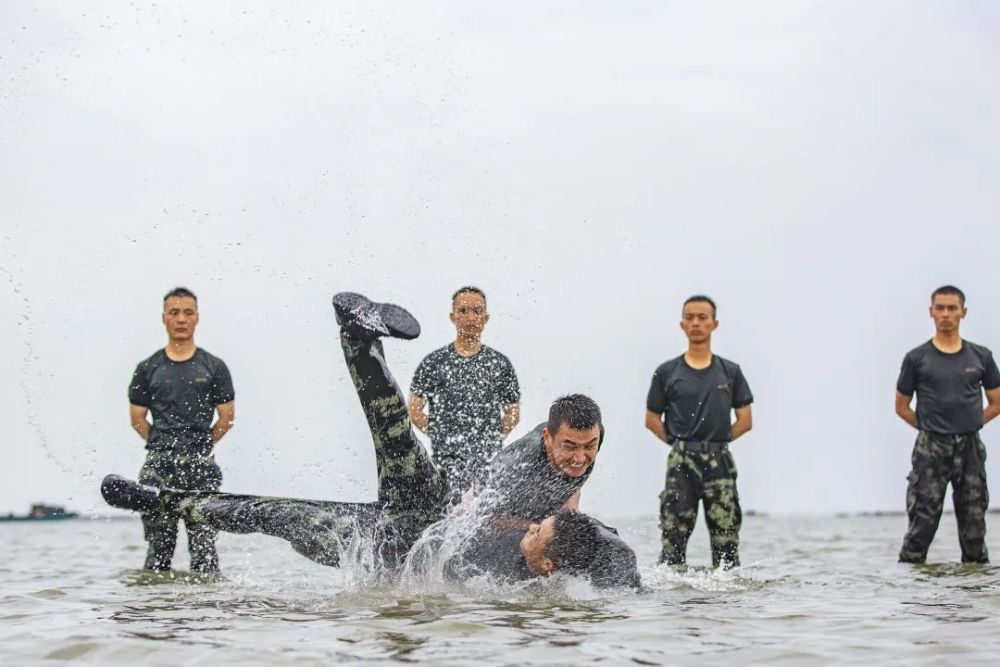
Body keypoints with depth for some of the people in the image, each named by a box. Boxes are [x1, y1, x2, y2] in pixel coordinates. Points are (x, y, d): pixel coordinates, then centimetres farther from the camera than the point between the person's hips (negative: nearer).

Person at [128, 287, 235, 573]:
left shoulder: (213, 367, 6)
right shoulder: (148, 369, 9)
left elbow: (227, 417, 9)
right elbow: (137, 418, 12)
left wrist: (201, 445, 10)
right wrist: (162, 445, 9)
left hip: (201, 464, -1)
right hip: (159, 464, 1)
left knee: (203, 543, -3)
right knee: (159, 542, 0)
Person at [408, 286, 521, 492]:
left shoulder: (500, 364, 11)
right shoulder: (433, 363, 7)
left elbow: (513, 414, 17)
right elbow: (415, 411, 10)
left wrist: (492, 440, 6)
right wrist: (441, 437, 3)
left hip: (490, 459, 2)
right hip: (448, 458, -2)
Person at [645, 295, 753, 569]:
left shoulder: (730, 372, 11)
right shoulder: (667, 372, 8)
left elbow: (745, 421, 12)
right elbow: (652, 420, 12)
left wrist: (716, 441, 4)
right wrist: (681, 443, 2)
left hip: (719, 462, 1)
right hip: (681, 463, -1)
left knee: (726, 536, -4)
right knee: (673, 536, -7)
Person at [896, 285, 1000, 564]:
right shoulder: (917, 358, 2)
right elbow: (902, 407, 8)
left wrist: (967, 425, 5)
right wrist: (930, 428, 2)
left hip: (970, 448, 2)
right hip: (931, 450, -2)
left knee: (974, 523, 6)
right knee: (922, 522, -5)